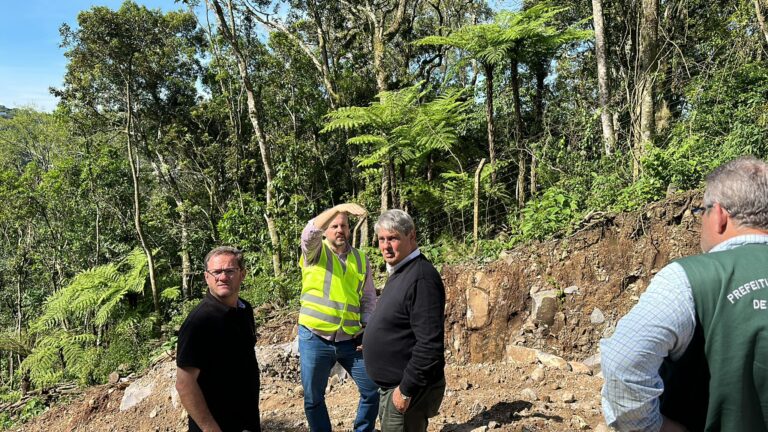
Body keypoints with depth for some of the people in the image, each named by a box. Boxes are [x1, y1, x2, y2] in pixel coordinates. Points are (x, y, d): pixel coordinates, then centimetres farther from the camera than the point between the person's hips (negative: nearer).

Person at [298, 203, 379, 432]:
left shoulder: (361, 259, 7)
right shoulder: (315, 252, -1)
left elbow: (369, 300, 11)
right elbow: (310, 232, -25)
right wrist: (340, 207, -38)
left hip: (351, 340, 2)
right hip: (315, 339, -2)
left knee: (373, 390, 7)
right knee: (313, 398, 10)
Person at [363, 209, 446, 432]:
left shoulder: (421, 277, -22)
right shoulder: (400, 272, 10)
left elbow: (430, 344, -26)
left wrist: (406, 390, -22)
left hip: (409, 388, -10)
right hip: (392, 384, 10)